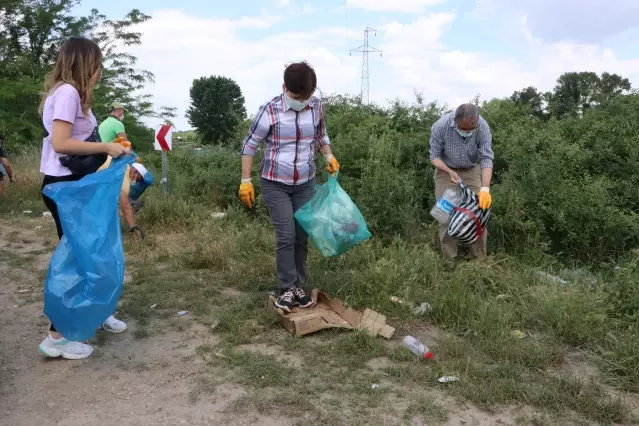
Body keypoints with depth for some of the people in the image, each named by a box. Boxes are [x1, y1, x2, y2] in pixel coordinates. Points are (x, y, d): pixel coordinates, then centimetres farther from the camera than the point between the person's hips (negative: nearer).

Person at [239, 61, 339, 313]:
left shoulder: (316, 107, -4)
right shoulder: (270, 110, -16)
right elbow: (250, 146, -8)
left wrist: (329, 157, -3)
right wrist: (246, 181, -10)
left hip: (305, 184, 4)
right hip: (275, 184, -4)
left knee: (302, 236, 7)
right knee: (285, 236, -8)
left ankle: (299, 286, 20)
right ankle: (287, 289, 5)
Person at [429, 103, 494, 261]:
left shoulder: (483, 127, -24)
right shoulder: (440, 126, -28)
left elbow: (486, 159, -25)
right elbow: (435, 156, -16)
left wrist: (485, 189, -37)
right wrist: (450, 172, -32)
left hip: (472, 171, 1)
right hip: (446, 170, -1)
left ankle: (480, 258, 7)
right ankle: (449, 259, 3)